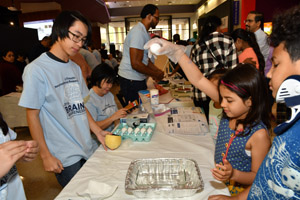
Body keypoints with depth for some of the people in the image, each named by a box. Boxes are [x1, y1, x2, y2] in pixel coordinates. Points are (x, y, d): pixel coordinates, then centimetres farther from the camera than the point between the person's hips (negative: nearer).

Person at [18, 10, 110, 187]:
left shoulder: (75, 68, 7)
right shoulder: (37, 69, -14)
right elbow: (32, 115, -11)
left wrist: (98, 131, 1)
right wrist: (46, 155, -10)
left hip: (89, 148, 7)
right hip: (64, 158, -6)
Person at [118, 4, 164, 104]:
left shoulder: (144, 32, 16)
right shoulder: (138, 32, -18)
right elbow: (136, 64, -24)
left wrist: (158, 71, 8)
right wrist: (155, 74, -12)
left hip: (138, 78, 10)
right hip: (131, 80, -10)